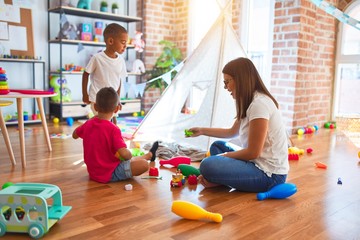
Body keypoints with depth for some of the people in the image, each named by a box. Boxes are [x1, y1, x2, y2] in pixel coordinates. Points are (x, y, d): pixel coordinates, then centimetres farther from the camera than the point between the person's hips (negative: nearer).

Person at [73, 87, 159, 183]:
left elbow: (74, 135, 17)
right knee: (144, 164, -8)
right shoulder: (113, 129, -25)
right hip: (109, 174, -8)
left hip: (93, 172, 9)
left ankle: (149, 155, 46)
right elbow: (124, 154, -32)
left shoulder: (88, 124, -4)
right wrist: (129, 155, -8)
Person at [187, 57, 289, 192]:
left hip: (270, 175, -10)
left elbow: (253, 152, -18)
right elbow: (233, 132, 25)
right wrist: (202, 131, 22)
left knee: (207, 166, -26)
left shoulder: (259, 104, -20)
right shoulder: (250, 102, 11)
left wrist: (224, 156, -3)